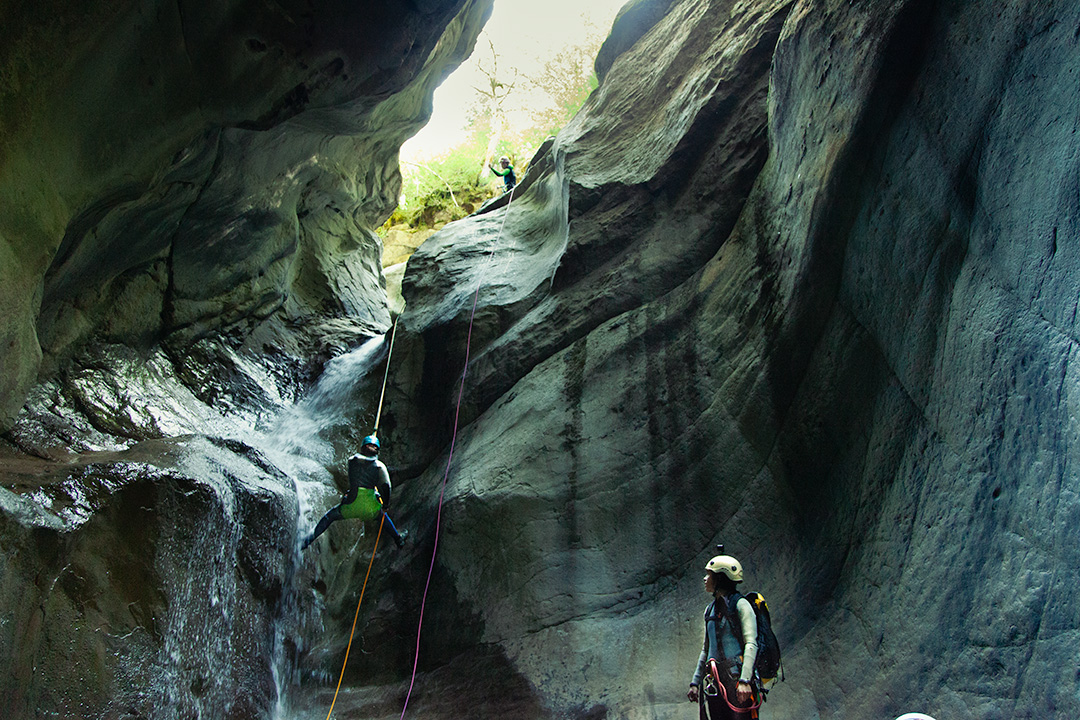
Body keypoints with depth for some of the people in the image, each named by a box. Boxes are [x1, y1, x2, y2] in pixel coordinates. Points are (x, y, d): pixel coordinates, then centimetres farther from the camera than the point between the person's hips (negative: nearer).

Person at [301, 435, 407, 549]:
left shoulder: (352, 460, 5)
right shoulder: (379, 465, -1)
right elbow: (385, 485, -10)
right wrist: (385, 504, 4)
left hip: (351, 505, 0)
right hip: (370, 509, 0)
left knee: (329, 517, 23)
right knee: (382, 515, 34)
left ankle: (306, 541, 16)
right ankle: (398, 539, 49)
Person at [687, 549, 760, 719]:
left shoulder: (740, 605, -3)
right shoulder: (710, 609, 18)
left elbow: (751, 644, -10)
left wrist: (744, 680, -20)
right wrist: (695, 682, 17)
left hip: (735, 677, -6)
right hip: (713, 682, 6)